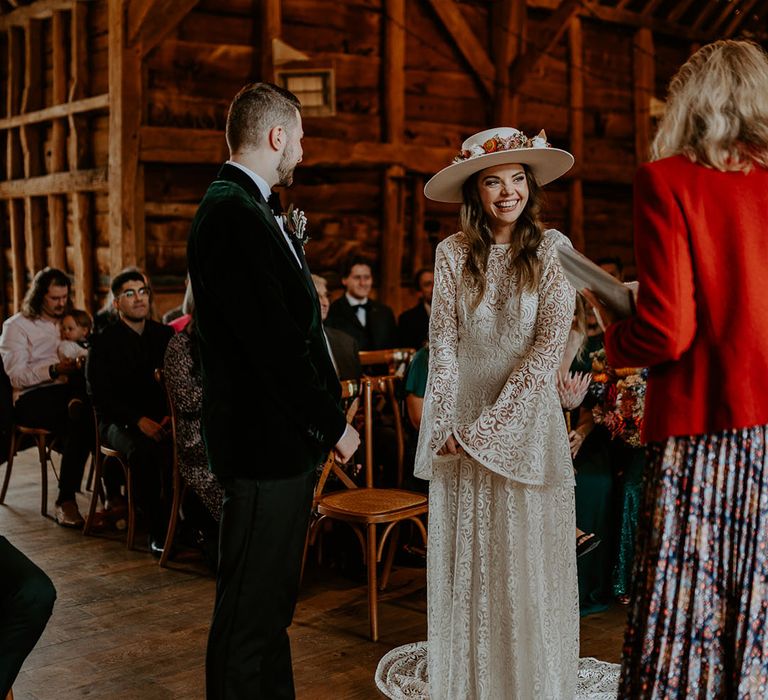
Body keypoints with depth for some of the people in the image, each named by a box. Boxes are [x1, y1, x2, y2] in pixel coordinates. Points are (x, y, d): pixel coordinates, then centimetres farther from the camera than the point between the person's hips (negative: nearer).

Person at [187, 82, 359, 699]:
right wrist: (334, 424, -14)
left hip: (285, 440, 11)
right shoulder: (232, 214, -17)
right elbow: (272, 342, -21)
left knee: (271, 605, 20)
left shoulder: (251, 210, 16)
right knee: (249, 614, 0)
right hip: (266, 442, -11)